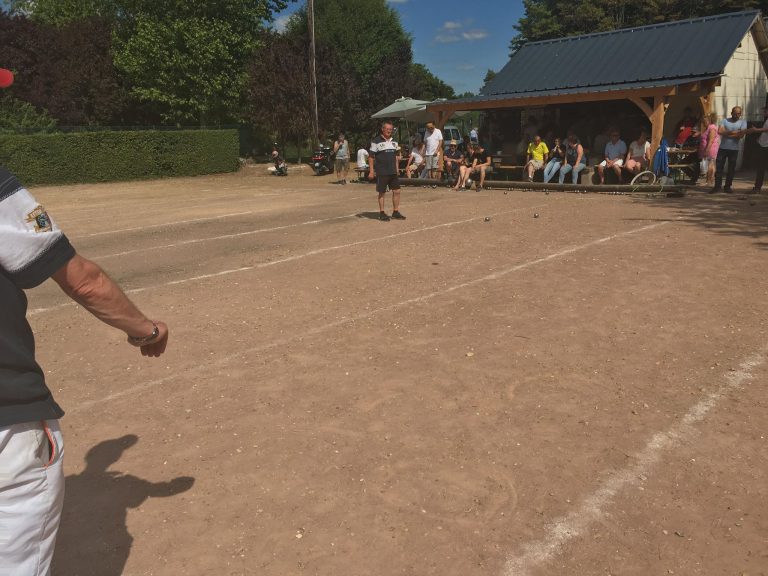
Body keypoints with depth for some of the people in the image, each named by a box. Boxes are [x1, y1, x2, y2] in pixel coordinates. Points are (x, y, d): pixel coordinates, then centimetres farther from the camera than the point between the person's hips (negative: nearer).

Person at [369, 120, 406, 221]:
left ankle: (395, 212, 16)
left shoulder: (394, 141, 12)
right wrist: (371, 171, -11)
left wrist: (397, 169, 13)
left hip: (393, 172, 6)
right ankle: (382, 213, 12)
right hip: (381, 172, -5)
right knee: (382, 193, 2)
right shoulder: (376, 141, -6)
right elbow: (371, 157, -6)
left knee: (397, 191, 5)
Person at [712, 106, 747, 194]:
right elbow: (720, 131, -12)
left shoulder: (743, 122, 3)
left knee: (731, 169, 4)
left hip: (734, 149, 0)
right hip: (723, 148, 0)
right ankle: (717, 186, 4)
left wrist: (726, 134, -11)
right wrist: (732, 132, -14)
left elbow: (741, 135, -11)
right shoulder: (725, 120, 5)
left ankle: (728, 187, 13)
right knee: (719, 167, -1)